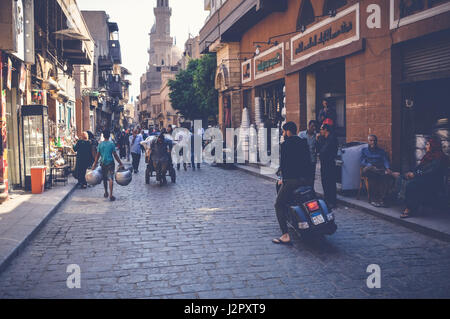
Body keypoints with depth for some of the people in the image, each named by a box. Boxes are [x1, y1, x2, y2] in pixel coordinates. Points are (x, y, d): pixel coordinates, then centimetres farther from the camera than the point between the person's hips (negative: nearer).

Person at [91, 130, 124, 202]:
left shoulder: (100, 144, 3)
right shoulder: (111, 144, -6)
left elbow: (97, 155, 5)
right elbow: (115, 155, -6)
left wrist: (95, 164, 12)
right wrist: (120, 163, 0)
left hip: (103, 163, 4)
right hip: (110, 163, -4)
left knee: (104, 179, 18)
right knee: (111, 179, -6)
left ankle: (106, 193, 31)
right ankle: (111, 195, -14)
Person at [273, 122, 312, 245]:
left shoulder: (286, 144, -5)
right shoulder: (304, 143, 13)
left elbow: (283, 163, -8)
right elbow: (308, 160, 15)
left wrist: (283, 178, 3)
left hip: (291, 179, -7)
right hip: (305, 179, 7)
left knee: (279, 205, 0)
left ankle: (285, 236, -11)